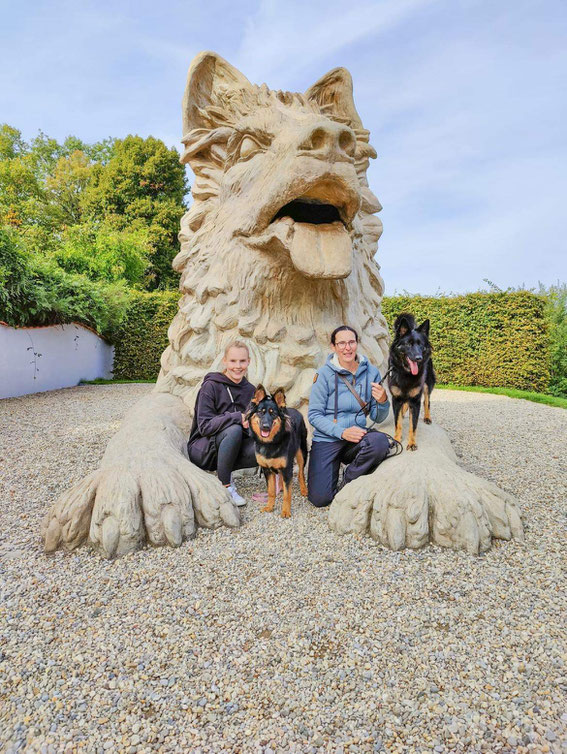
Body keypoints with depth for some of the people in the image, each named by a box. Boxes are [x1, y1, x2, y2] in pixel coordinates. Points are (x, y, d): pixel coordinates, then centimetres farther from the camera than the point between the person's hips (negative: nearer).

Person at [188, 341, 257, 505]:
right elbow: (205, 426, -20)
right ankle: (226, 485, -18)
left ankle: (224, 470, -1)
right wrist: (238, 417, -31)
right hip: (202, 448, -5)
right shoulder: (211, 386, -14)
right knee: (234, 429, -34)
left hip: (232, 447, 5)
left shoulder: (250, 390, 2)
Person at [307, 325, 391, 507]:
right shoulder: (324, 374, -6)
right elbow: (314, 415, -7)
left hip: (357, 438, 2)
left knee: (380, 442, -33)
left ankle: (349, 480, -4)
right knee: (320, 498, -17)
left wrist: (383, 402, -18)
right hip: (327, 440, -2)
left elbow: (378, 417, 5)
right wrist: (342, 432, -21)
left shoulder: (371, 372, 2)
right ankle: (333, 468, 19)